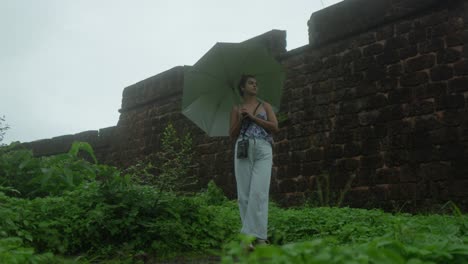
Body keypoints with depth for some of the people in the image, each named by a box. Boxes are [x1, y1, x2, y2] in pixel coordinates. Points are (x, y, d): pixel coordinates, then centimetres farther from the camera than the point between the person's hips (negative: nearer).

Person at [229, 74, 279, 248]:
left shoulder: (265, 106, 17)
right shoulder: (236, 109, 17)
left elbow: (275, 127, 4)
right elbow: (232, 134, 14)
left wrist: (252, 117, -1)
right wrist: (240, 119, -2)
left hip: (263, 150, -1)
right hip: (243, 151, 1)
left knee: (258, 192, -17)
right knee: (244, 194, -7)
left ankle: (256, 236, -20)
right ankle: (253, 236, -3)